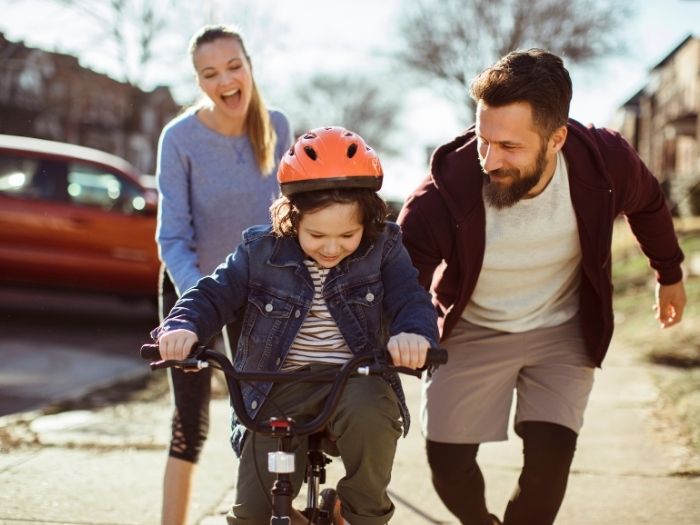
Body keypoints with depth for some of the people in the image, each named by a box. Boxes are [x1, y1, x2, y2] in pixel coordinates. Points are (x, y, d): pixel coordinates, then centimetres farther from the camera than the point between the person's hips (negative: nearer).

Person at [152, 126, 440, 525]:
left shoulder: (383, 249, -4)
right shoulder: (260, 251, -3)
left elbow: (411, 298, -14)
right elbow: (215, 294, -1)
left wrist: (415, 332, -39)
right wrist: (183, 327, -24)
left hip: (356, 380, -1)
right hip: (279, 388, 1)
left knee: (369, 414, -38)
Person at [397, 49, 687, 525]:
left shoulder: (605, 162, -25)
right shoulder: (446, 191, -31)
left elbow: (648, 205, 0)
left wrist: (670, 274, 16)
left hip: (562, 330, 1)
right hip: (471, 331, 0)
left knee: (549, 457, -14)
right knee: (448, 461, 1)